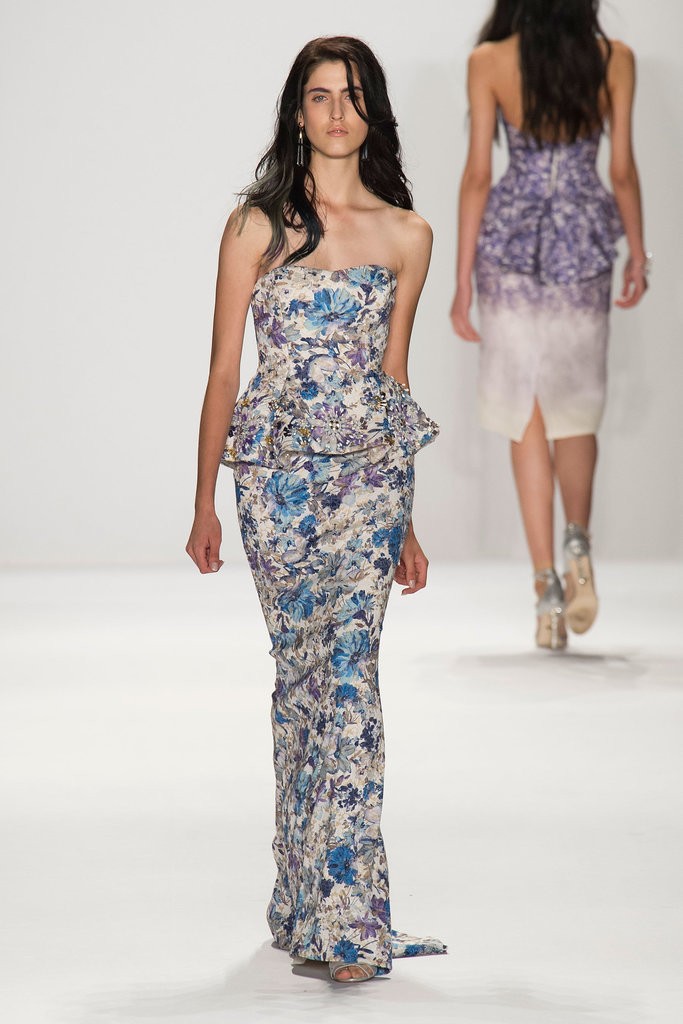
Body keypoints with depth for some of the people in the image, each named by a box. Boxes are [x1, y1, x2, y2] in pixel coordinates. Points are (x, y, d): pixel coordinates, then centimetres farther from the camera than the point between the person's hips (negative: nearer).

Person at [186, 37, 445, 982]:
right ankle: (328, 902, 13)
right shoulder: (258, 225, 1)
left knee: (348, 667, -9)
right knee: (303, 669, 4)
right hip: (278, 469, -1)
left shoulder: (407, 235, 8)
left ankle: (336, 915, -9)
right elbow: (224, 371, 2)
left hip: (371, 468, 1)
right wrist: (205, 504, -1)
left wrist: (405, 517, 16)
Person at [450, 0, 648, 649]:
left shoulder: (489, 61, -6)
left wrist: (463, 278, -1)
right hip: (583, 242, 1)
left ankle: (546, 586, 0)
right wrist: (637, 252, 15)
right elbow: (622, 169, 1)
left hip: (511, 238, -1)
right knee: (576, 408, 16)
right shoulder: (615, 59, -3)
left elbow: (478, 175, -6)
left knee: (527, 418, 5)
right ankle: (577, 541, -8)